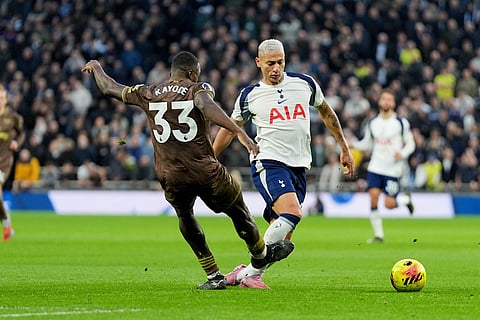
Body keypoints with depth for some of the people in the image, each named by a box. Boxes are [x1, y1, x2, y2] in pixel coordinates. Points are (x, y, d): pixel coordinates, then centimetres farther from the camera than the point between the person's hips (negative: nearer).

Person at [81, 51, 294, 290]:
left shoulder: (148, 94, 9)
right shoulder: (198, 89, -2)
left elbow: (108, 88, 21)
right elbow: (206, 106, -26)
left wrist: (96, 67, 43)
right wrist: (240, 132, -36)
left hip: (170, 177, 3)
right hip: (205, 171, -3)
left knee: (185, 216, 30)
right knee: (237, 210, 22)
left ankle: (213, 276, 26)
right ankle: (261, 254, 43)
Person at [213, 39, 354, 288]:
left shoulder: (305, 84, 8)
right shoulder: (250, 95, 3)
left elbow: (326, 113, 23)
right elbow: (230, 128, 15)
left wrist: (344, 148, 26)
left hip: (299, 167, 4)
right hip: (268, 163, -4)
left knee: (282, 237, -3)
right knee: (292, 213, -27)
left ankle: (246, 274, 10)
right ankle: (252, 271, -20)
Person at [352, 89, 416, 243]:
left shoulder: (401, 123, -2)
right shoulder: (372, 123, 8)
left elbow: (410, 144, 3)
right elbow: (367, 144, 17)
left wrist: (403, 154, -17)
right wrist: (351, 144, -2)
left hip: (393, 169, -3)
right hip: (375, 167, 3)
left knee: (389, 204, -8)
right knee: (373, 197, -12)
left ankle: (406, 199, 28)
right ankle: (378, 235, -2)